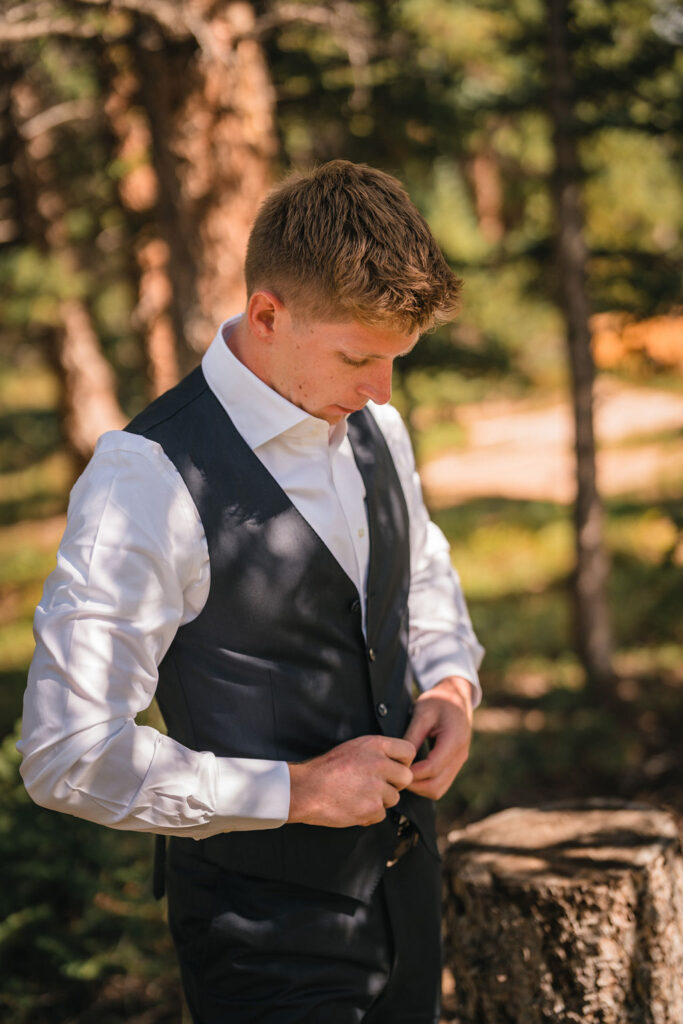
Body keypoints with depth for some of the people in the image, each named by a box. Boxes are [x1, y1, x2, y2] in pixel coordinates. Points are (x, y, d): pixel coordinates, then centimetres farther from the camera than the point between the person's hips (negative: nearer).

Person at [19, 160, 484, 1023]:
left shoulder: (373, 424, 1)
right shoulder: (150, 480, -23)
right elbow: (65, 757, -23)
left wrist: (451, 684, -1)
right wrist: (297, 790, -22)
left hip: (405, 879, 7)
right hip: (267, 925, -7)